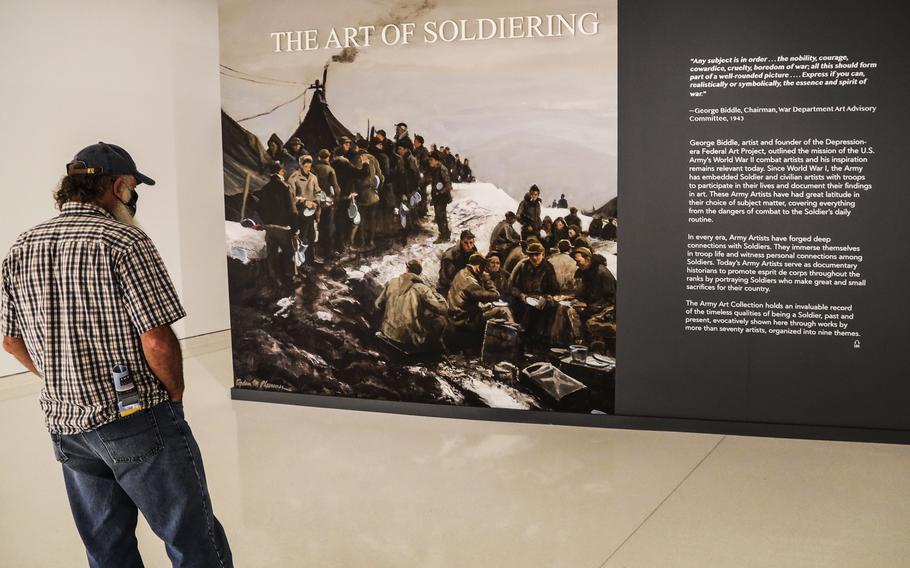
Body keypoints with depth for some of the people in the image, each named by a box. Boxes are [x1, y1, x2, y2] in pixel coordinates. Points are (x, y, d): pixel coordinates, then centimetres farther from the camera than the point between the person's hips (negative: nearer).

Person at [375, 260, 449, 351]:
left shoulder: (391, 283, -1)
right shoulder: (422, 289, -12)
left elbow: (378, 305, 8)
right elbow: (443, 309, -12)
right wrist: (435, 293, 7)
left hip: (388, 333, 5)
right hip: (411, 339, -5)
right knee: (440, 319, 8)